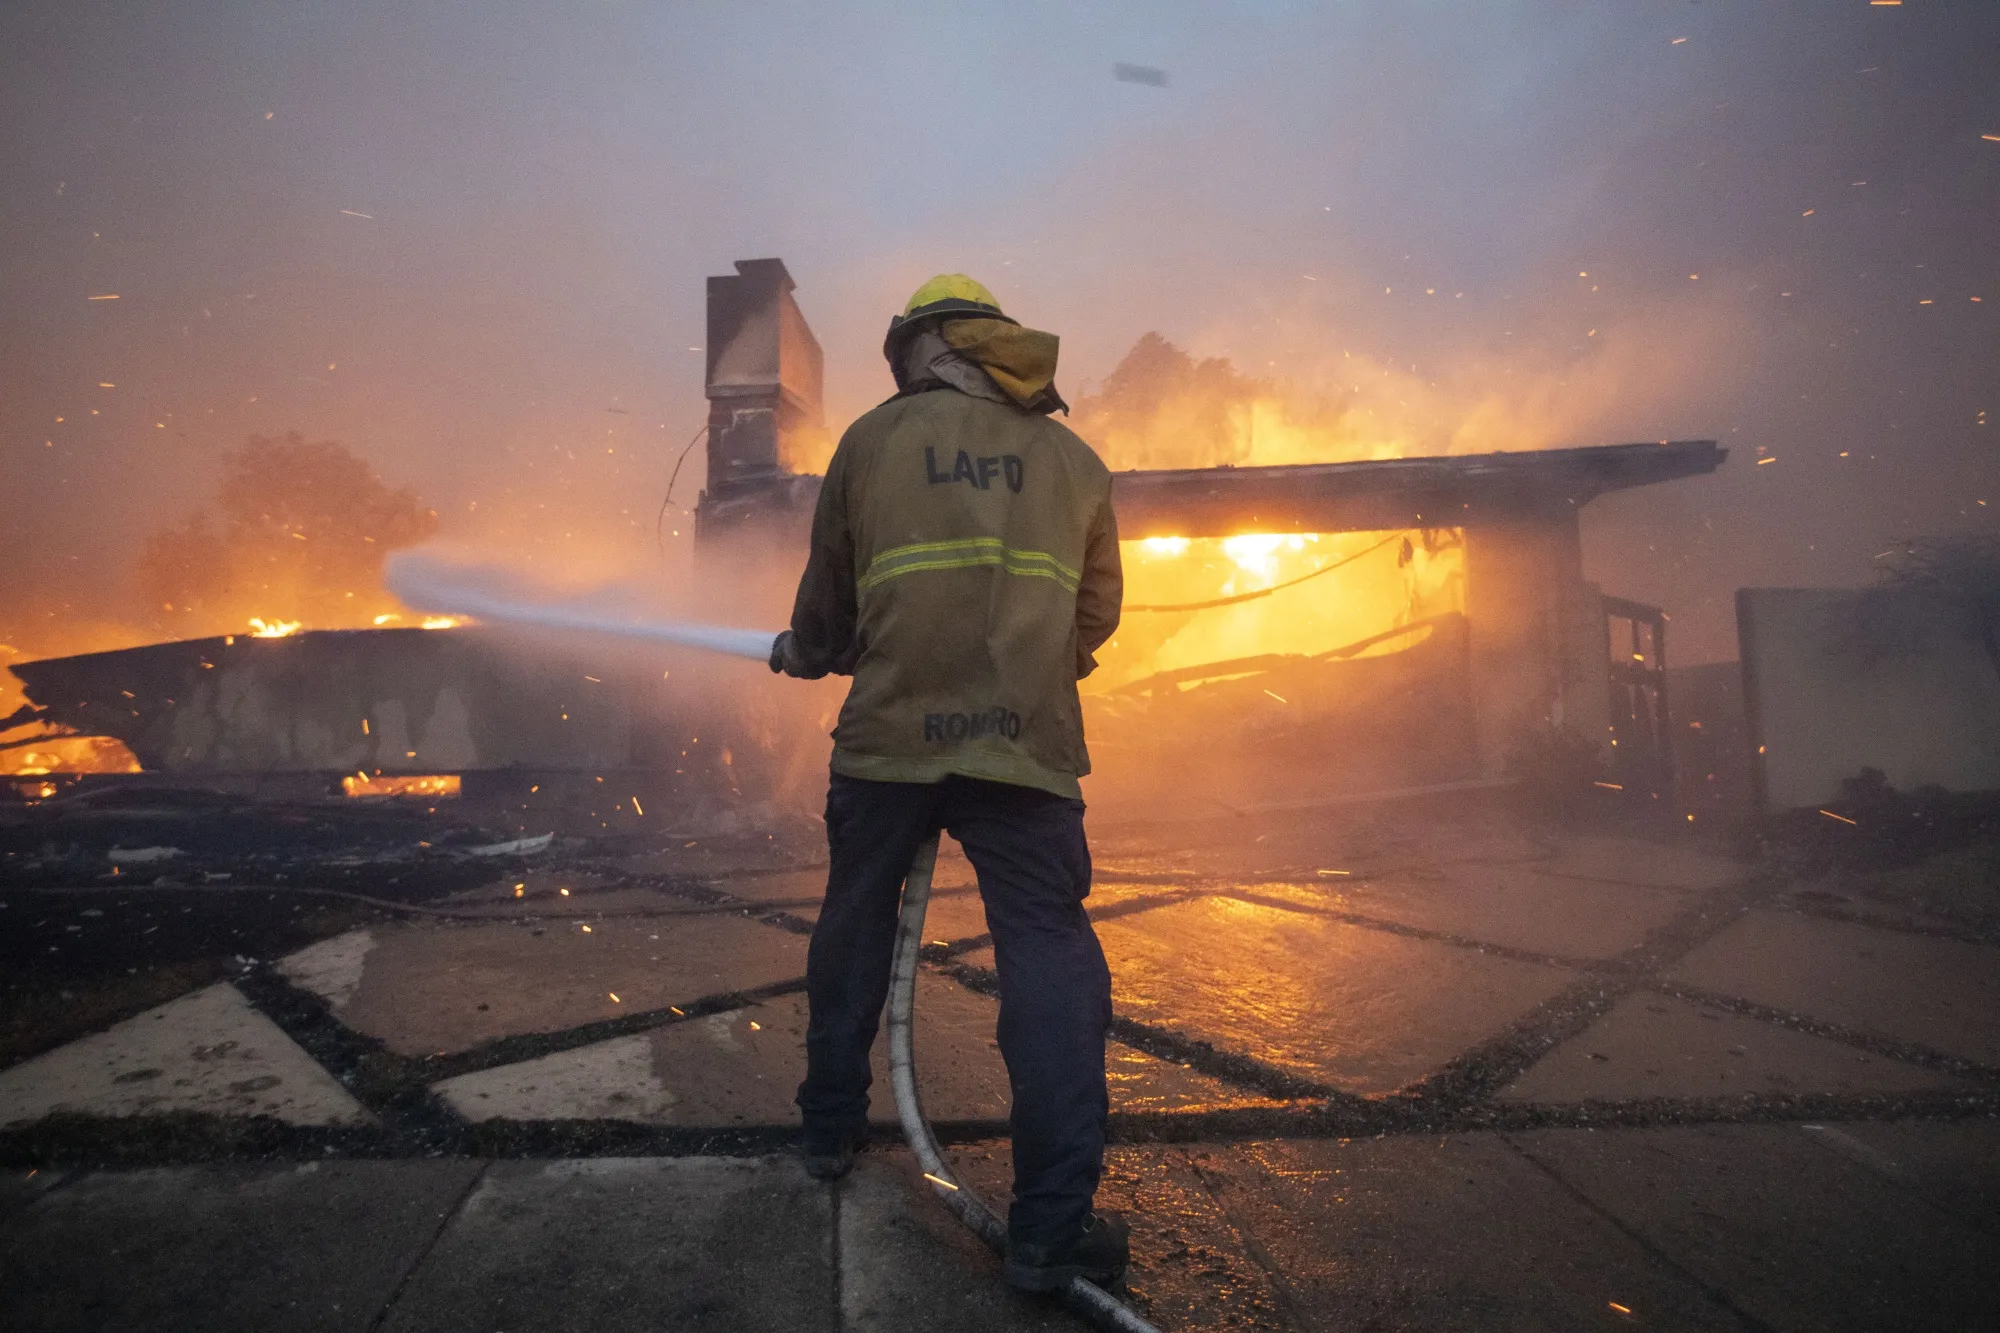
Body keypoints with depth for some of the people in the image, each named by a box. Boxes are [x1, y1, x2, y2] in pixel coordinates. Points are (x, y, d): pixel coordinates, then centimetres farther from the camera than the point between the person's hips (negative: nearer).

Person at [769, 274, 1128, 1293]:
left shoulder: (869, 441, 10)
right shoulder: (1073, 458, 13)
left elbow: (827, 602, 16)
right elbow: (1095, 615, 19)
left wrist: (799, 656, 38)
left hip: (888, 736, 1)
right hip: (1027, 748, 0)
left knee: (853, 929, 20)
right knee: (1050, 956, 0)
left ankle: (831, 1127, 35)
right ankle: (1053, 1225, -3)